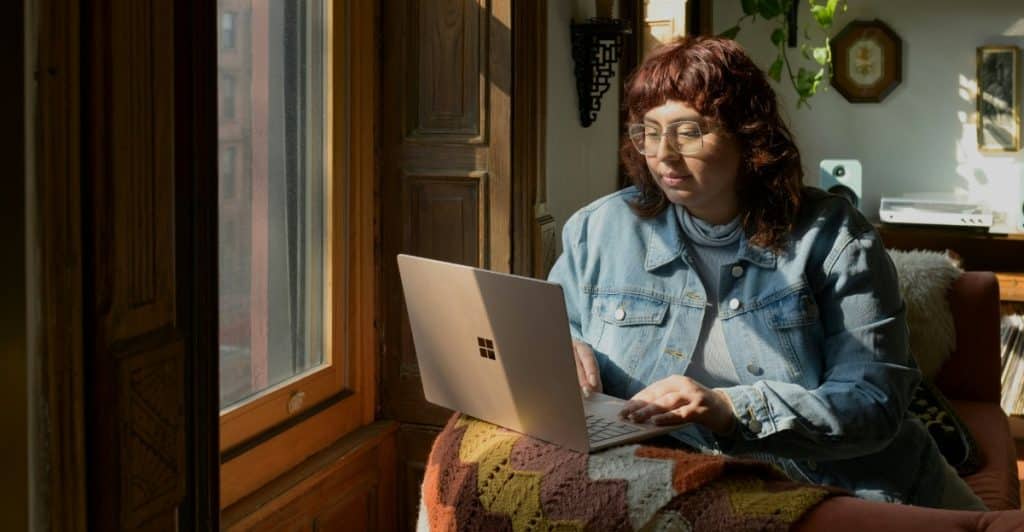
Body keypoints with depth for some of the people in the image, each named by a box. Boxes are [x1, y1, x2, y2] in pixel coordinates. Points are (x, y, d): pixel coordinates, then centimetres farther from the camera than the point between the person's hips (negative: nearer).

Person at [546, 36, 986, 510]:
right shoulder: (598, 230, 5)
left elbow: (875, 400, -11)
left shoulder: (831, 237, -2)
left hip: (859, 491, -2)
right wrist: (563, 346, -7)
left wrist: (731, 409, -26)